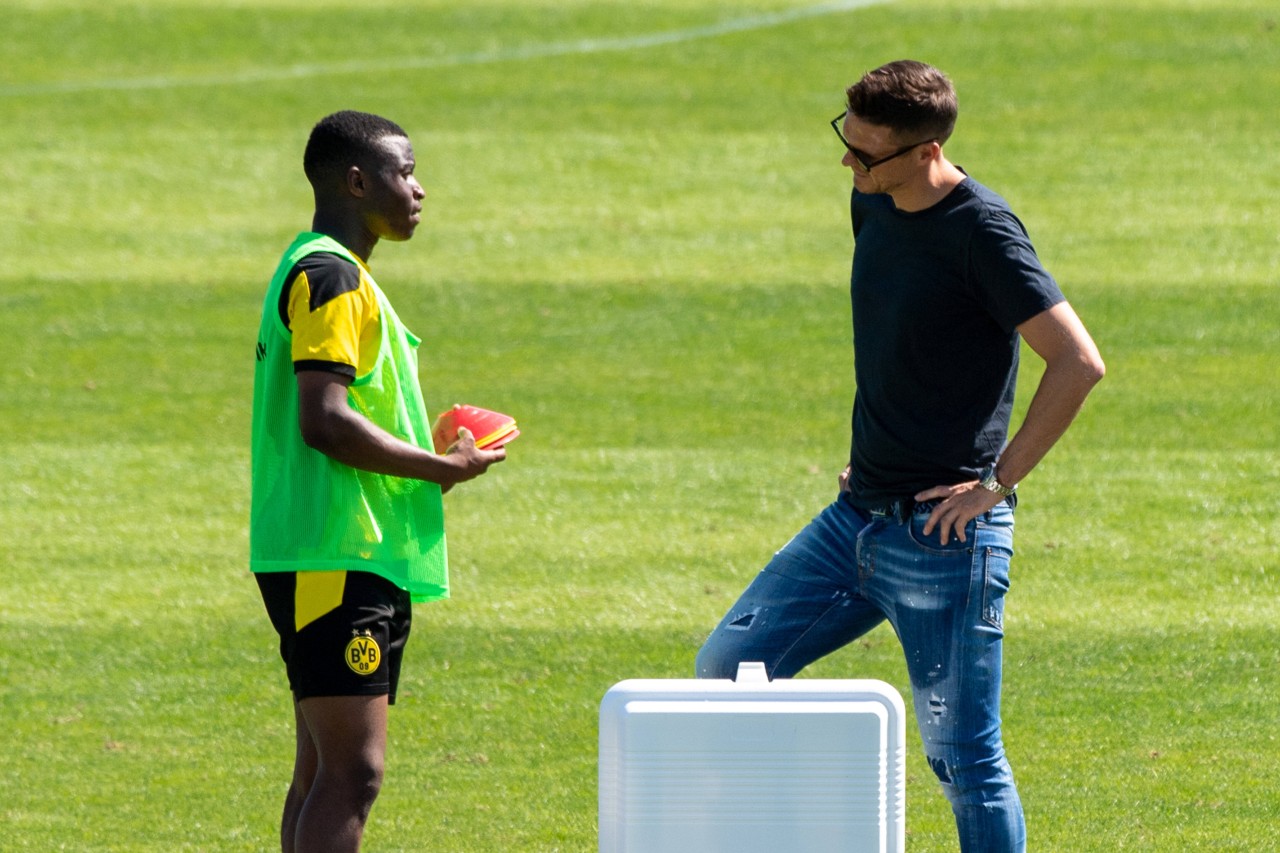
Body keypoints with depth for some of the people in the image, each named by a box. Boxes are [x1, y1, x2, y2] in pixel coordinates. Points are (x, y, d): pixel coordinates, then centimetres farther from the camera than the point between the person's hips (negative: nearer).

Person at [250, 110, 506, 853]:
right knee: (352, 772, -15)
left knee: (325, 770, 10)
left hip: (359, 559, 11)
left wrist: (435, 465, 14)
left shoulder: (335, 275, 21)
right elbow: (324, 421, -21)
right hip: (335, 558, -11)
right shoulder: (330, 276, -12)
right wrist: (444, 469, -12)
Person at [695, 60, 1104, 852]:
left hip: (947, 540, -9)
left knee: (965, 758, -3)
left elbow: (1079, 362, -24)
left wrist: (997, 482, -19)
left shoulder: (980, 230, -18)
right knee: (727, 669, 9)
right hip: (857, 518, 9)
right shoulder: (873, 205, 7)